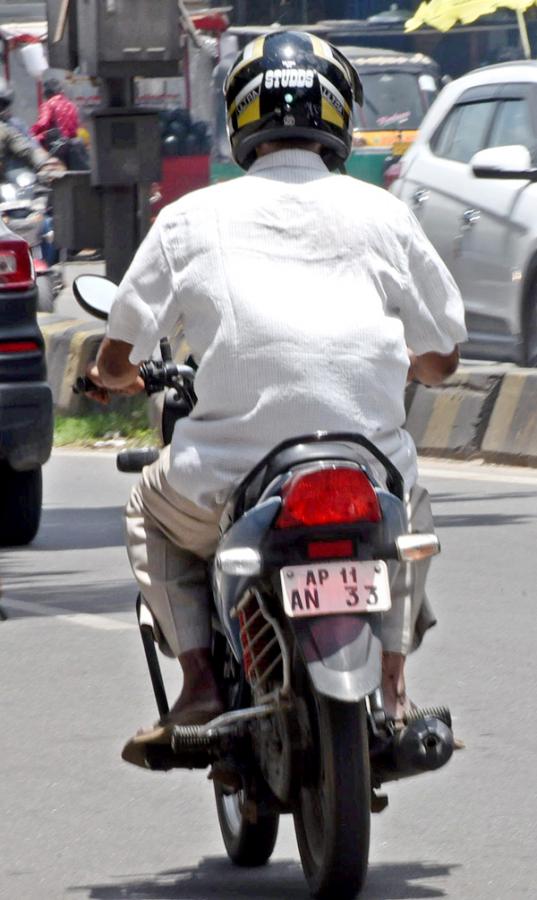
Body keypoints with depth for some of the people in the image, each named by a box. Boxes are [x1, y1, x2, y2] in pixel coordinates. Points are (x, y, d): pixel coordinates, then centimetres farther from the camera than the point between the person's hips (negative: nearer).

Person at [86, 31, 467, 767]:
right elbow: (440, 359, 14)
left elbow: (119, 356, 7)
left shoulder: (193, 218, 5)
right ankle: (392, 691, 20)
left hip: (232, 479, -1)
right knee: (410, 513, 36)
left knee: (152, 513, 31)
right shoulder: (382, 215, 7)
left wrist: (114, 376, 33)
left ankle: (199, 683, 12)